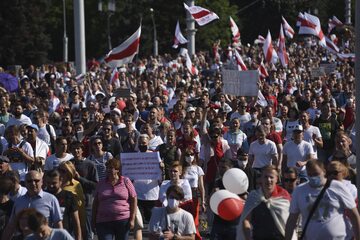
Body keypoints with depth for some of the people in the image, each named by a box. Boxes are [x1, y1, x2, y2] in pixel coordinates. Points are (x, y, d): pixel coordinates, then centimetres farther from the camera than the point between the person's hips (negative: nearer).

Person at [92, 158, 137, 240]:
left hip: (123, 221, -1)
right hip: (103, 222, 1)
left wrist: (132, 219, -4)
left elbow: (134, 200, 2)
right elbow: (96, 203, 14)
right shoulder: (101, 184, 11)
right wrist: (94, 221, 9)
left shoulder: (126, 182, 4)